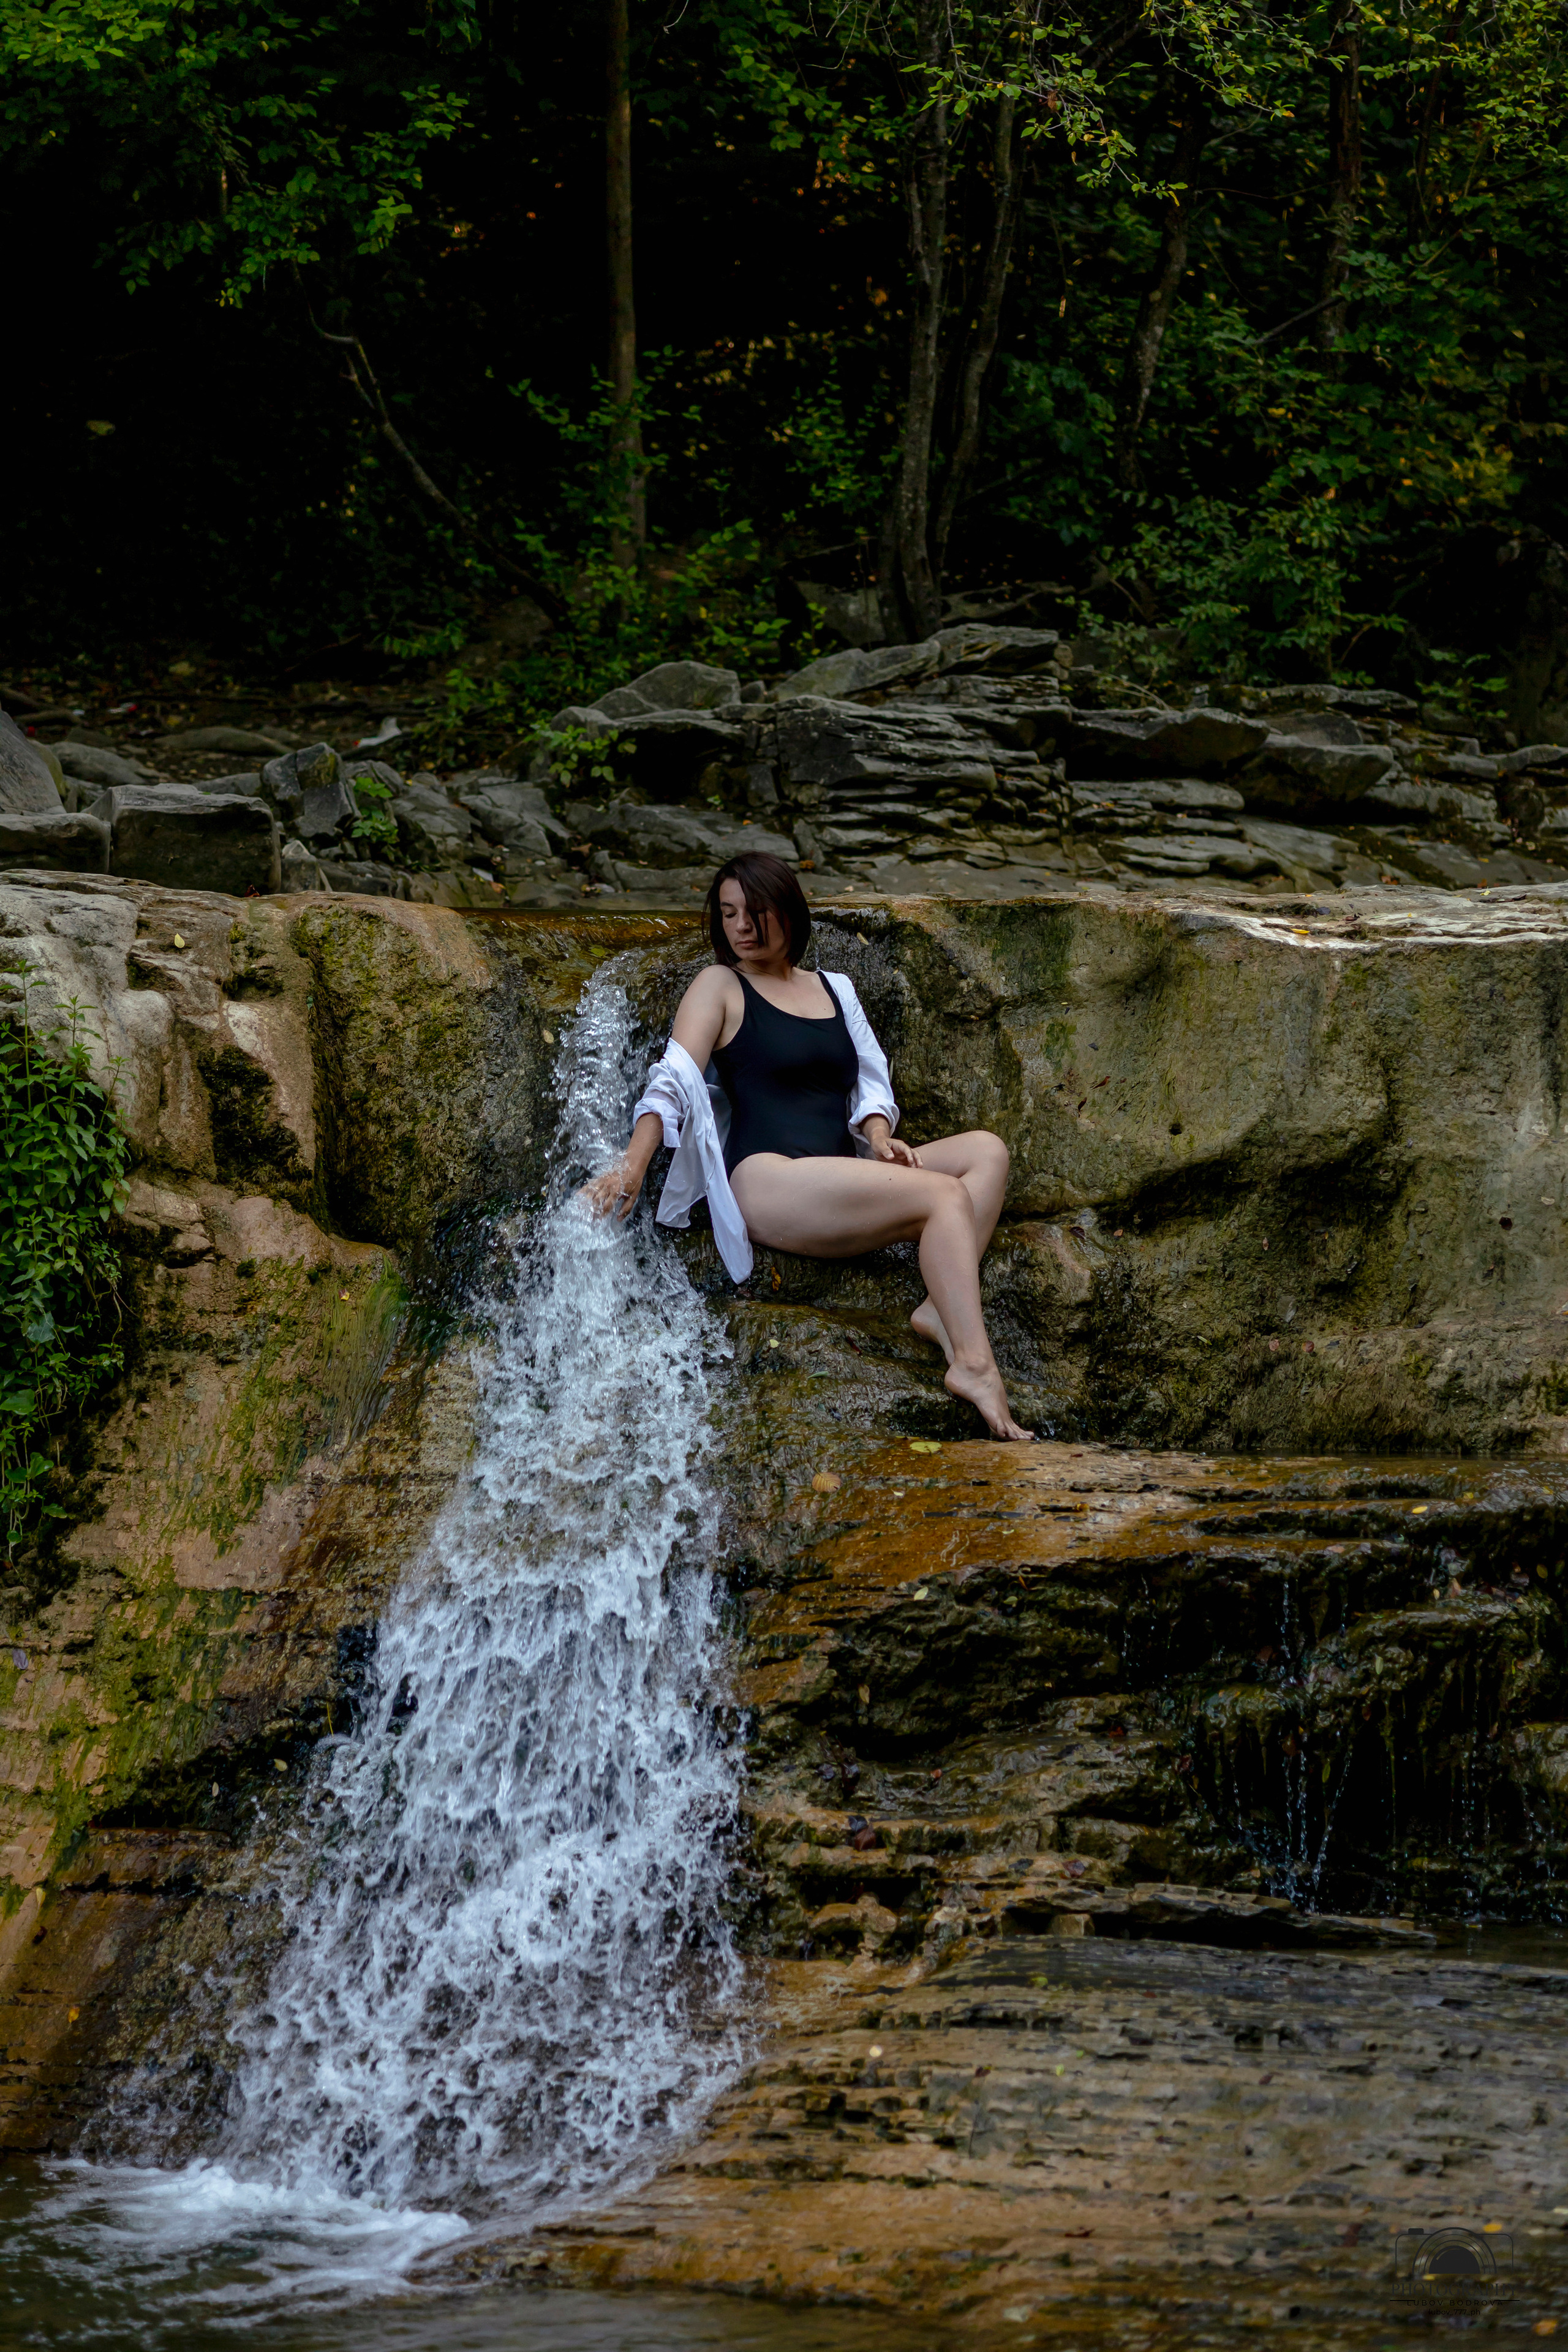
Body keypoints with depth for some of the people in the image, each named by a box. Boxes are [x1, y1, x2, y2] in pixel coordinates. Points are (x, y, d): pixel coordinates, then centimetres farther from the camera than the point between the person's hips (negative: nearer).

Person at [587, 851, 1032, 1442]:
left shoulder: (833, 989, 24)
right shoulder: (720, 986, 8)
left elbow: (870, 1081, 20)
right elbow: (674, 1082, -4)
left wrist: (879, 1138, -3)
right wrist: (631, 1166, -20)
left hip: (842, 1183, 7)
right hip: (767, 1180, -7)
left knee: (986, 1151, -11)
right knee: (946, 1196, -25)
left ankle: (942, 1310, -27)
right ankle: (975, 1366, -36)